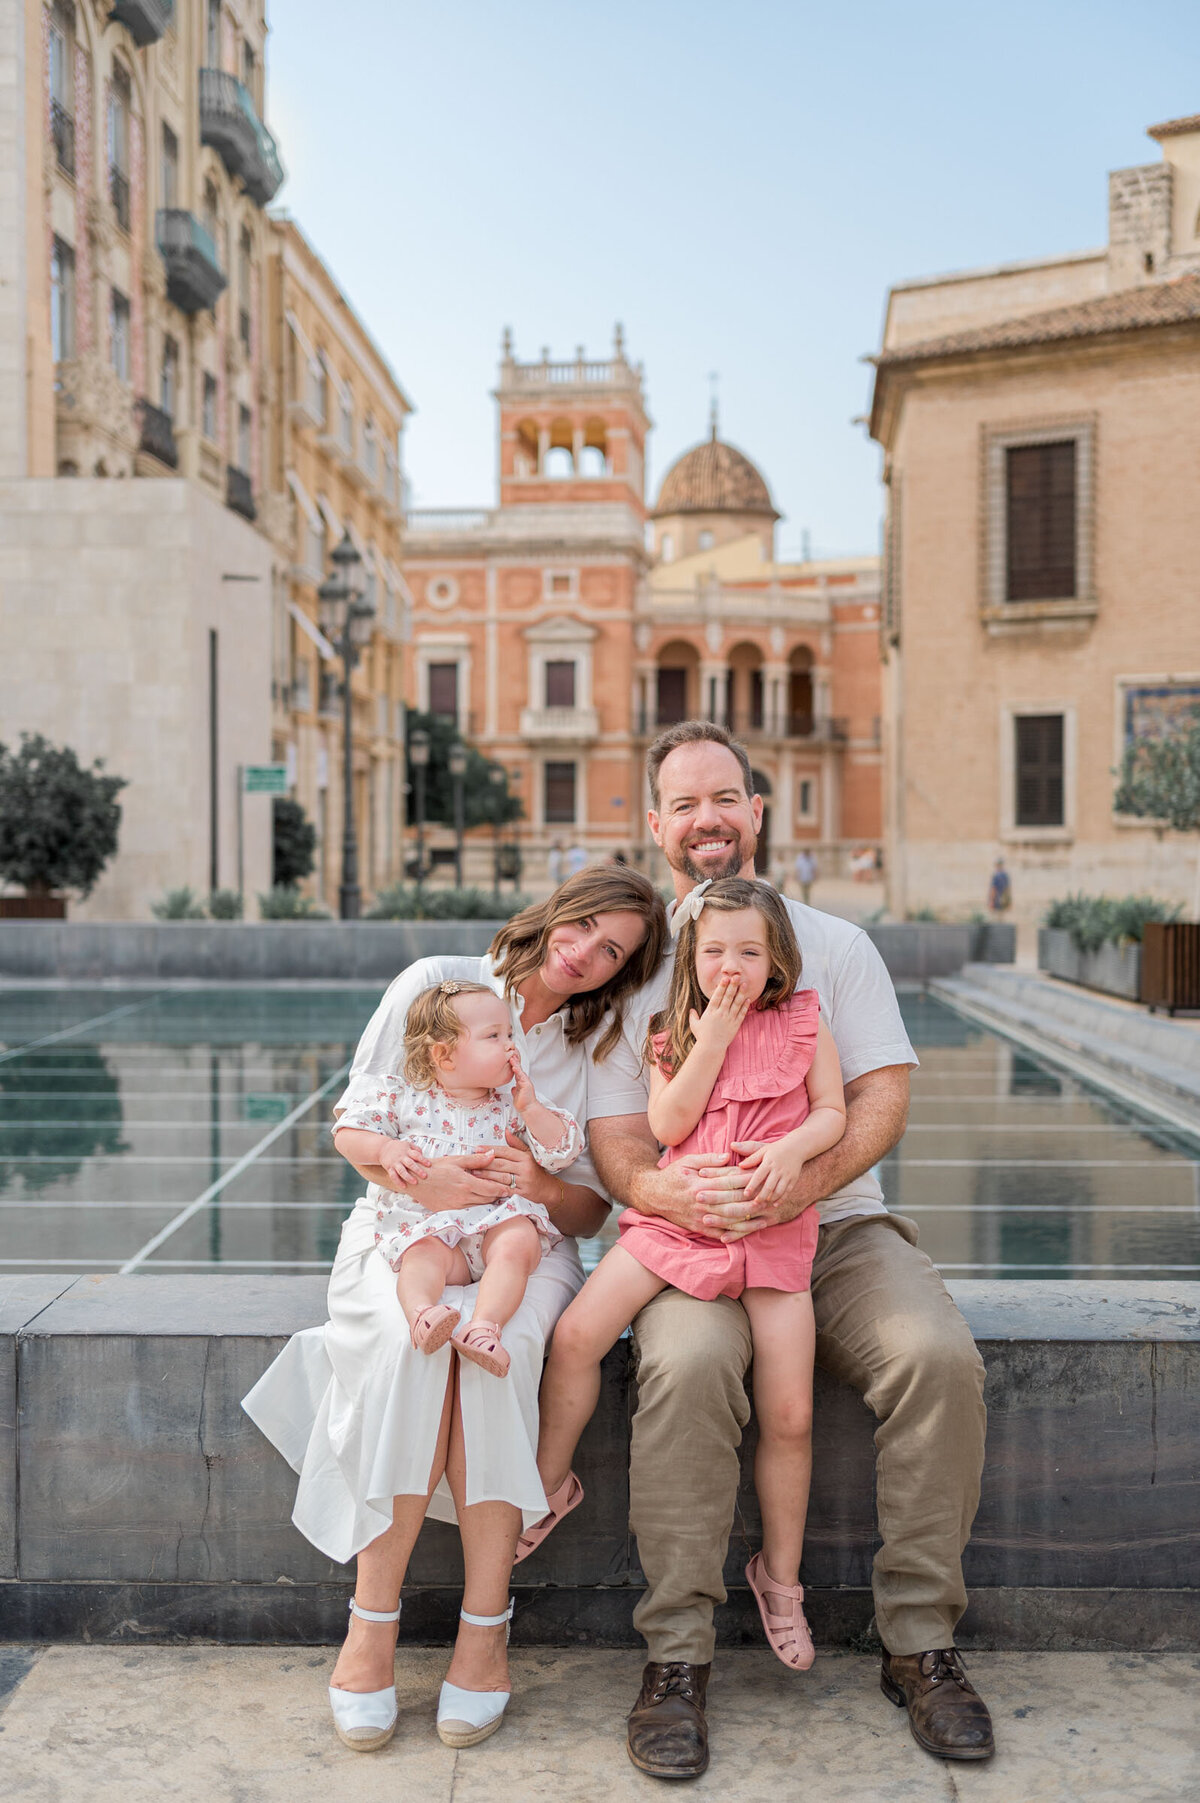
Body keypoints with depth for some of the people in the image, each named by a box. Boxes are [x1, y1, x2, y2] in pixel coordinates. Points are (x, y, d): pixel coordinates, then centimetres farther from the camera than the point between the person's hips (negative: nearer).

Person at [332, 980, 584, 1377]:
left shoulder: (509, 1110, 11)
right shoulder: (404, 1098, 7)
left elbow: (563, 1152, 6)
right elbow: (347, 1132, 6)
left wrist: (530, 1108, -5)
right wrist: (385, 1149, -13)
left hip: (496, 1221, 1)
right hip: (424, 1223, -1)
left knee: (519, 1242, -30)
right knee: (424, 1253, -32)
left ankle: (485, 1327, -44)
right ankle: (420, 1312, -54)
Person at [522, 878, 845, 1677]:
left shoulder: (803, 1021, 5)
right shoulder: (675, 1033, 7)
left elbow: (833, 1113, 4)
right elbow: (668, 1127, -6)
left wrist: (793, 1148, -16)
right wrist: (712, 1040, -10)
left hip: (771, 1224, -1)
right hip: (676, 1215, 1)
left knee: (790, 1414, -4)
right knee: (576, 1333, -15)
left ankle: (780, 1575, 18)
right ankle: (550, 1483, 11)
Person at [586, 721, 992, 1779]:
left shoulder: (836, 947, 9)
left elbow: (883, 1100, -1)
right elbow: (614, 1138, 1)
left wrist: (802, 1179, -21)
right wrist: (669, 1193, -24)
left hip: (837, 1225, 2)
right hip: (693, 1234, -1)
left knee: (940, 1357, -26)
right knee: (685, 1364, -33)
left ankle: (920, 1644, -9)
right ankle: (677, 1659, -20)